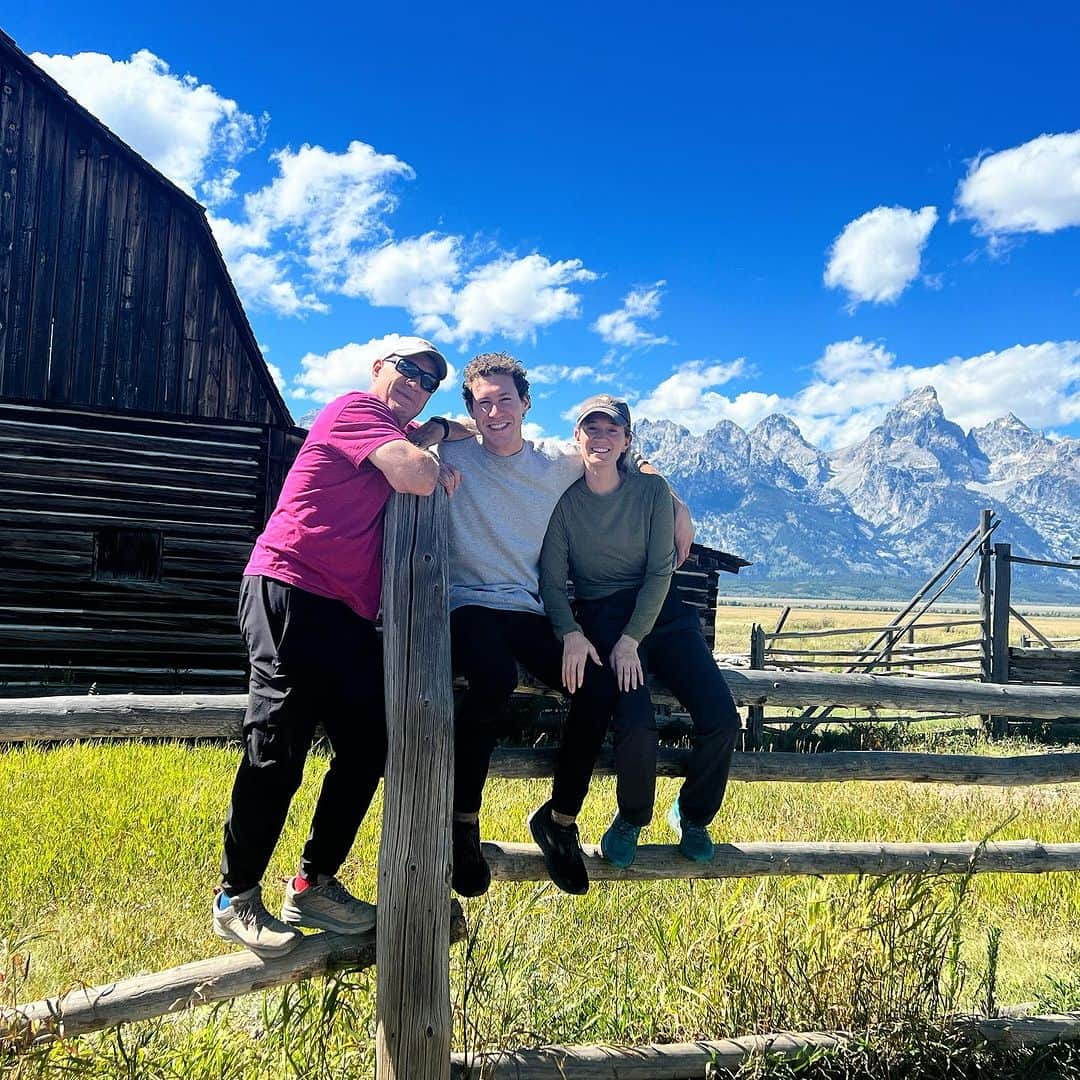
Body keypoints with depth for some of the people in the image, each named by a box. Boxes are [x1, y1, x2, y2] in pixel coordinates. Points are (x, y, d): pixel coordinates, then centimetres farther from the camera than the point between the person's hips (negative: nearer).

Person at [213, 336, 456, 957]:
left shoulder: (402, 434, 20)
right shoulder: (356, 408, -6)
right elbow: (417, 476, -20)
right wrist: (437, 465, 2)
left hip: (350, 612, 9)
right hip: (291, 590, -9)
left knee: (368, 746, 4)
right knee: (279, 749, -8)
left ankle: (314, 886, 15)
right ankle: (237, 897, 6)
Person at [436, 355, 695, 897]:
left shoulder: (559, 463, 8)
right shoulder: (455, 454, 1)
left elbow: (627, 459, 21)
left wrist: (678, 507, 12)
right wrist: (440, 432, -13)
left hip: (533, 611, 4)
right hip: (470, 605, -4)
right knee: (495, 683, -36)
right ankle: (463, 821, -14)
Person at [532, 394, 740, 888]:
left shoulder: (652, 491, 2)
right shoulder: (563, 500, 0)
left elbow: (660, 572, -3)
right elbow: (551, 580, -2)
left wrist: (632, 639, -14)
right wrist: (571, 634, -20)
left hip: (660, 611, 2)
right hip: (597, 619, -2)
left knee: (721, 720, -16)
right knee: (636, 723, -27)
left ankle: (693, 815, 14)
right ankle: (631, 818, 6)